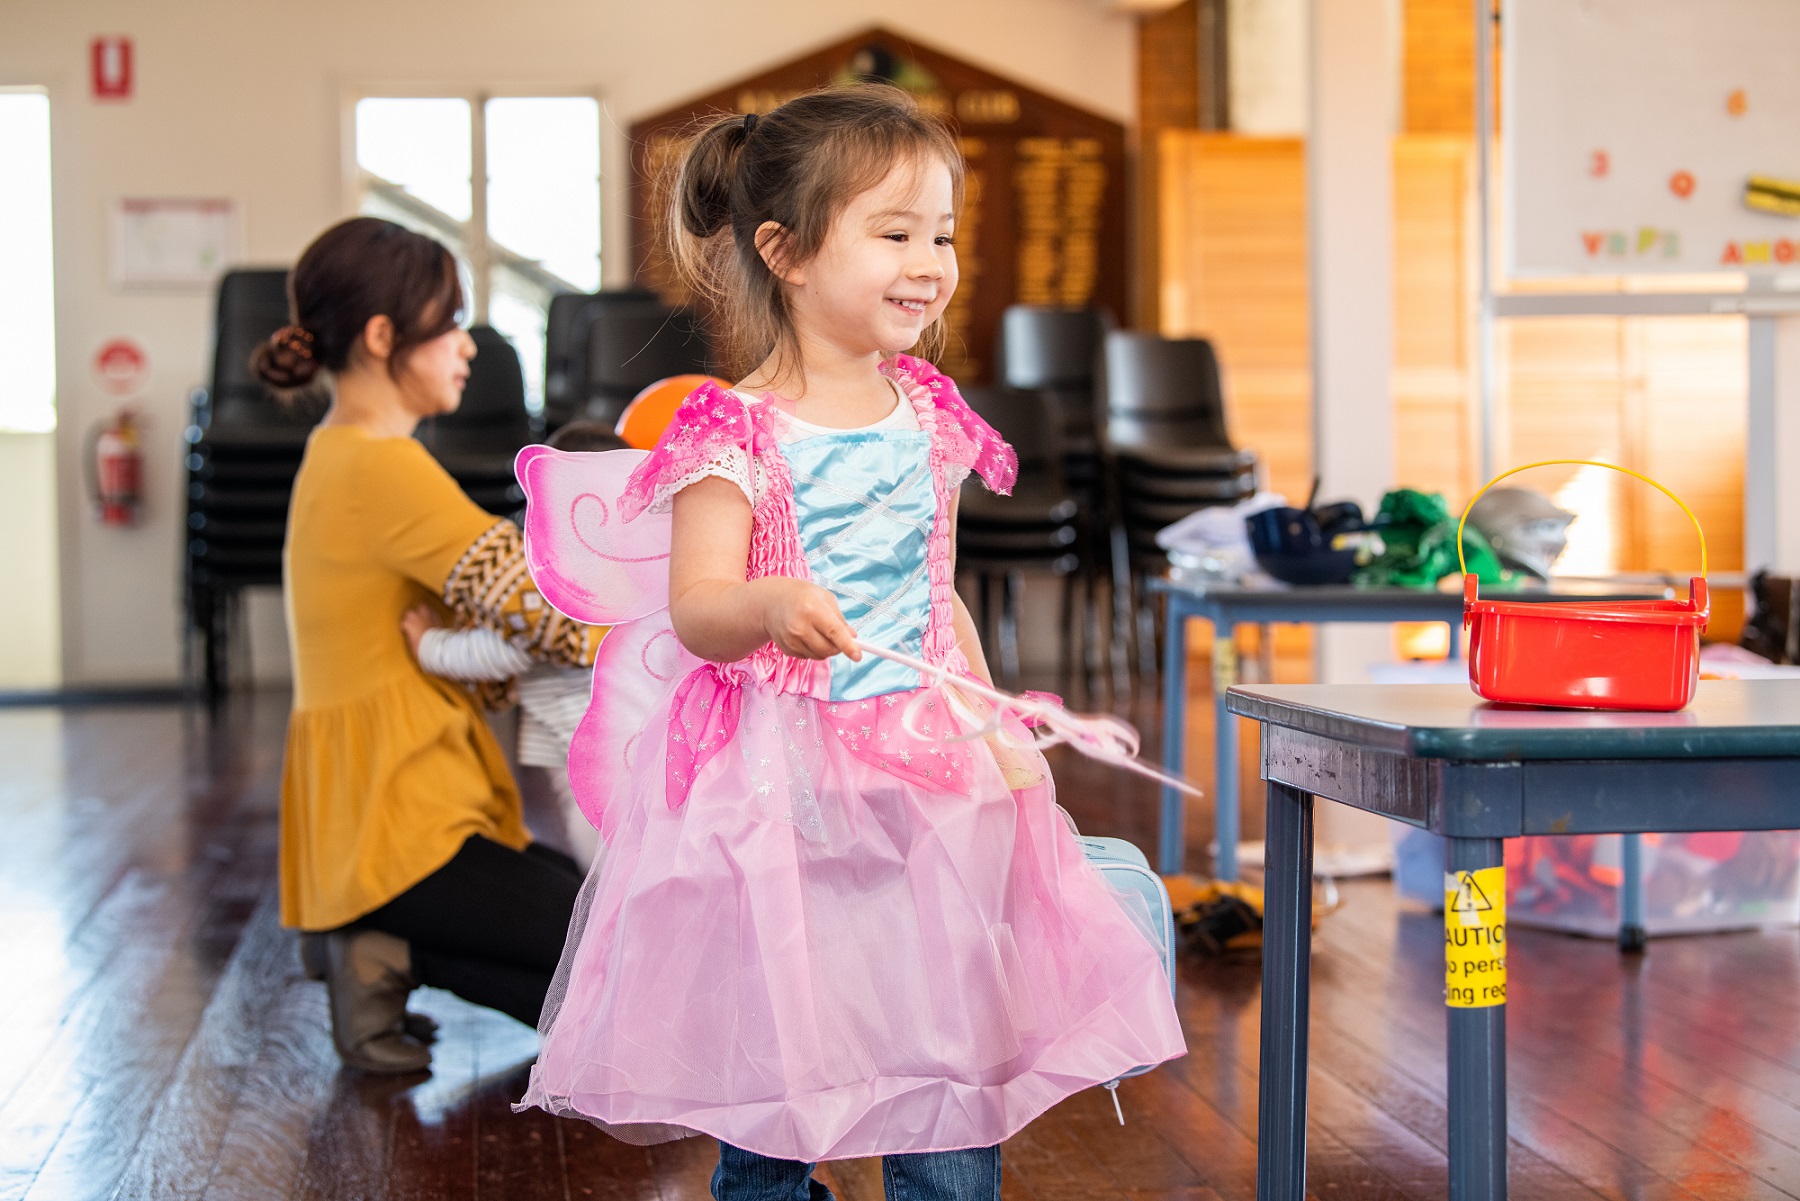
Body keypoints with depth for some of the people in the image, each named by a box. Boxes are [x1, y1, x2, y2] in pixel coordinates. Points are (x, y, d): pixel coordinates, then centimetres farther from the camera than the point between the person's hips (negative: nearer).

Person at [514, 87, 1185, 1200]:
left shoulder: (930, 417, 8)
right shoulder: (737, 434, -10)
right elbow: (697, 612, -14)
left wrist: (992, 725, 10)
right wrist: (771, 607, -34)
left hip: (929, 769, 5)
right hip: (782, 779, -5)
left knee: (957, 1048, 6)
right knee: (770, 1070, 2)